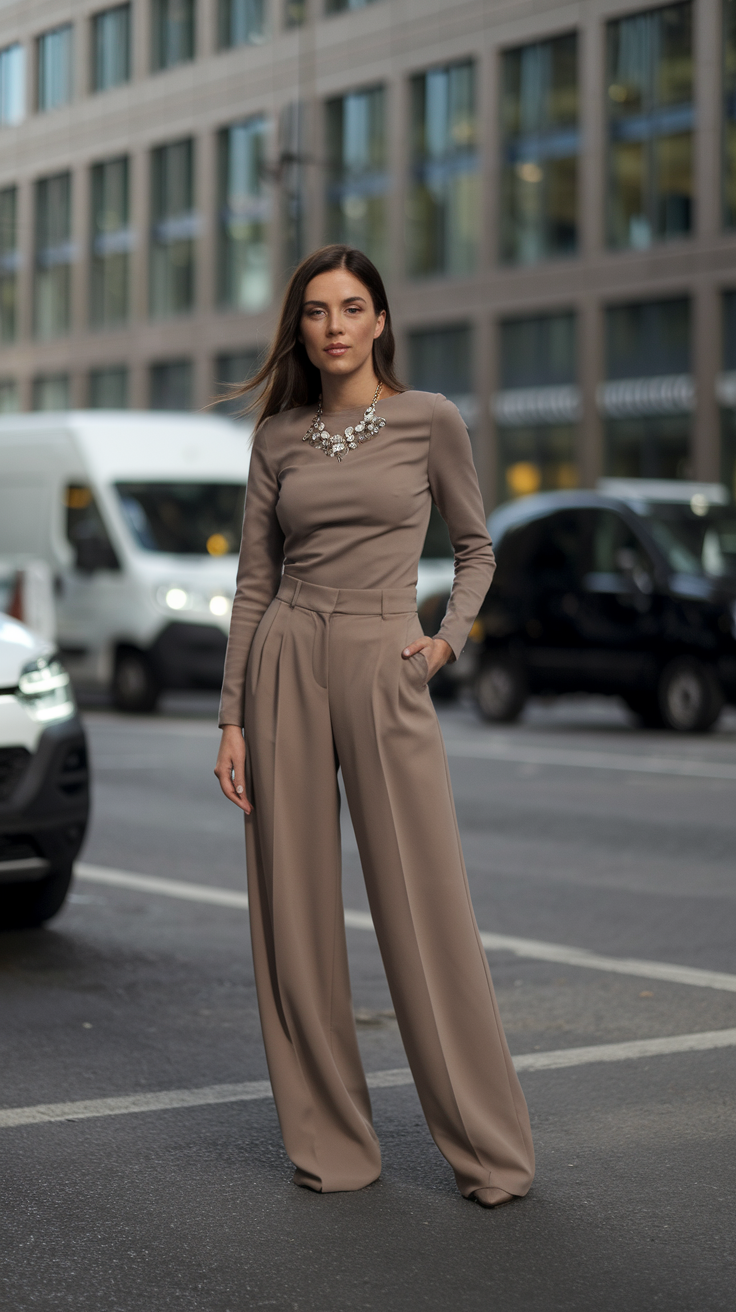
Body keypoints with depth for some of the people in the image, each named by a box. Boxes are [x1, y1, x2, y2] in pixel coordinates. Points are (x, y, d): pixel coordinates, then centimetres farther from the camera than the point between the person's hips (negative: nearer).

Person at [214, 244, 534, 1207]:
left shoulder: (429, 421, 2)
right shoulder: (279, 437, 8)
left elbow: (475, 547, 14)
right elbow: (254, 582, 9)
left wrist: (450, 637, -4)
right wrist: (233, 720, 4)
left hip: (383, 673, -2)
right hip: (286, 667, 3)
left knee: (428, 913, -4)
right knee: (296, 914, 3)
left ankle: (491, 1150, 9)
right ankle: (333, 1146, 15)